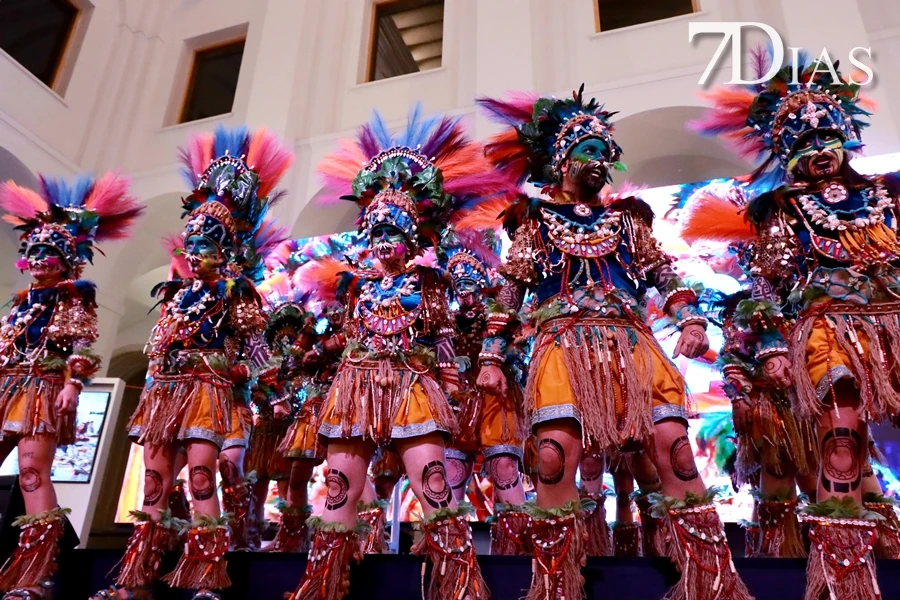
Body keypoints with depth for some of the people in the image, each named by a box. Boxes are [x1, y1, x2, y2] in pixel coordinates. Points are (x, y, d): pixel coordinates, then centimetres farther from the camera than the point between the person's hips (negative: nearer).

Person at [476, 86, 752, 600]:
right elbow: (511, 289, 11)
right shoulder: (536, 218, 16)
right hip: (563, 346, -2)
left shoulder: (626, 217, 23)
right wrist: (491, 357, 3)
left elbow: (663, 273, 15)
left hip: (631, 342, 2)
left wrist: (691, 319, -4)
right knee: (554, 460, -15)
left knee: (674, 448, -11)